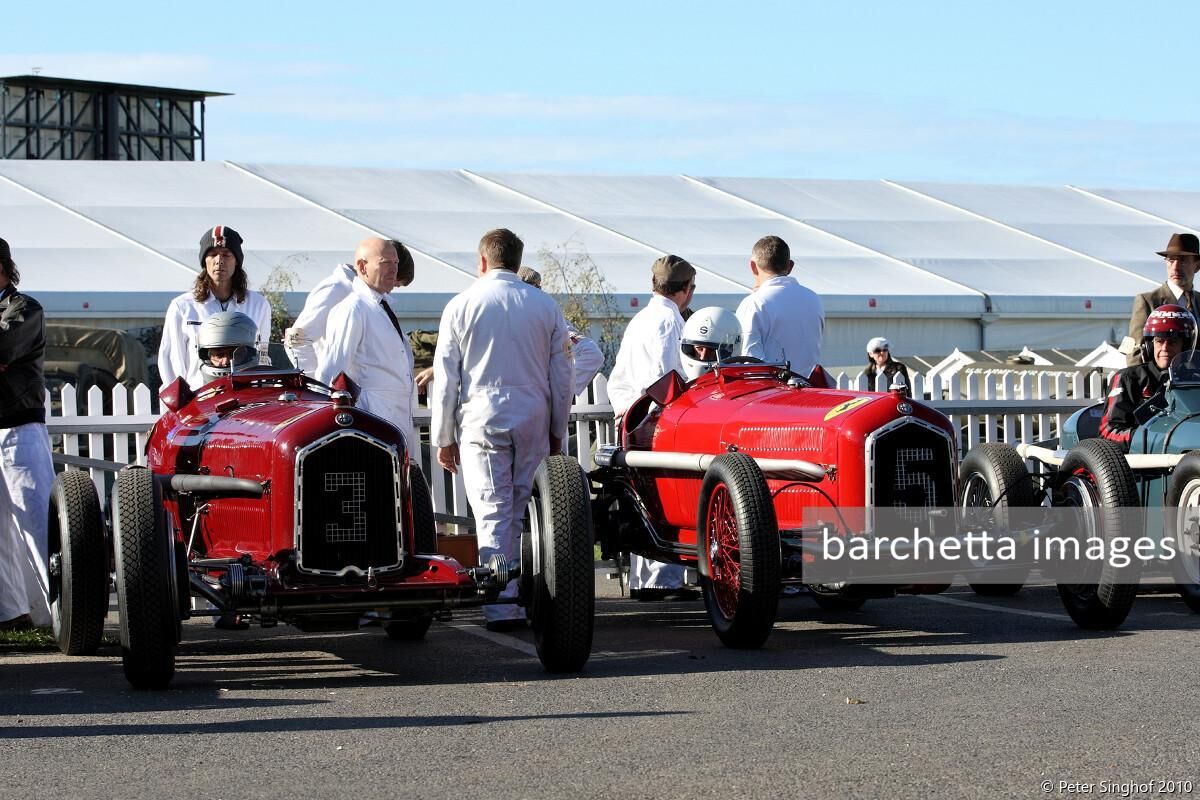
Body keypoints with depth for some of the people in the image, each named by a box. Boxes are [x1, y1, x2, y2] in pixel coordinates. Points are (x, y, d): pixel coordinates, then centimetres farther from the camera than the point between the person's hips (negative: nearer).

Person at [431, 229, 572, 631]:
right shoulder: (546, 306, 7)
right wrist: (557, 432, 18)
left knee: (493, 514, -3)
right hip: (534, 422, 2)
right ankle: (525, 601, 10)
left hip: (481, 421, -2)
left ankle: (502, 609, -8)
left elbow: (445, 378, 1)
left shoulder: (461, 306, 0)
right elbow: (561, 375, 10)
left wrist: (444, 438, 8)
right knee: (526, 514, 9)